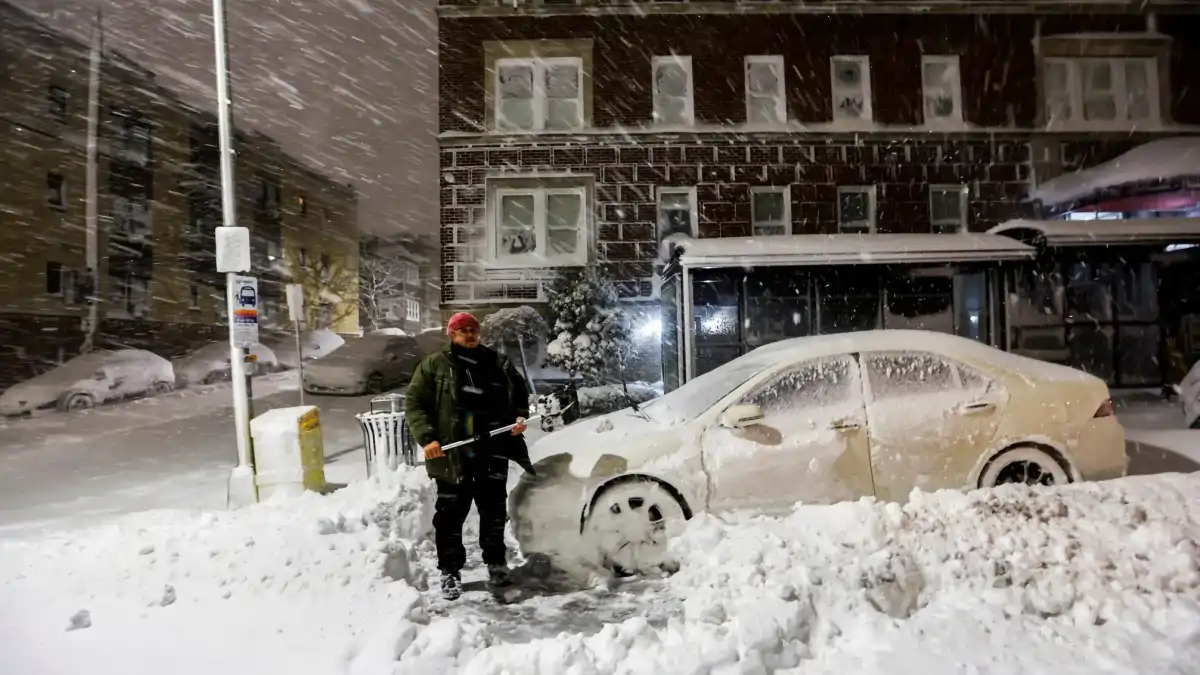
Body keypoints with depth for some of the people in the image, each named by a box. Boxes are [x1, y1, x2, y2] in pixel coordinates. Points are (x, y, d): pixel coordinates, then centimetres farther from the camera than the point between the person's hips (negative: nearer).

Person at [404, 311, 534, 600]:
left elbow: (520, 392, 18)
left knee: (494, 508, 13)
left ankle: (496, 562, 31)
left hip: (492, 450, 3)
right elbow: (414, 403, -2)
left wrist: (520, 416, -1)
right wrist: (427, 437, -14)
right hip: (452, 453, -2)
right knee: (451, 513, 4)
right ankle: (450, 571, 19)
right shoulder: (433, 365, 1)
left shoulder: (498, 363, 9)